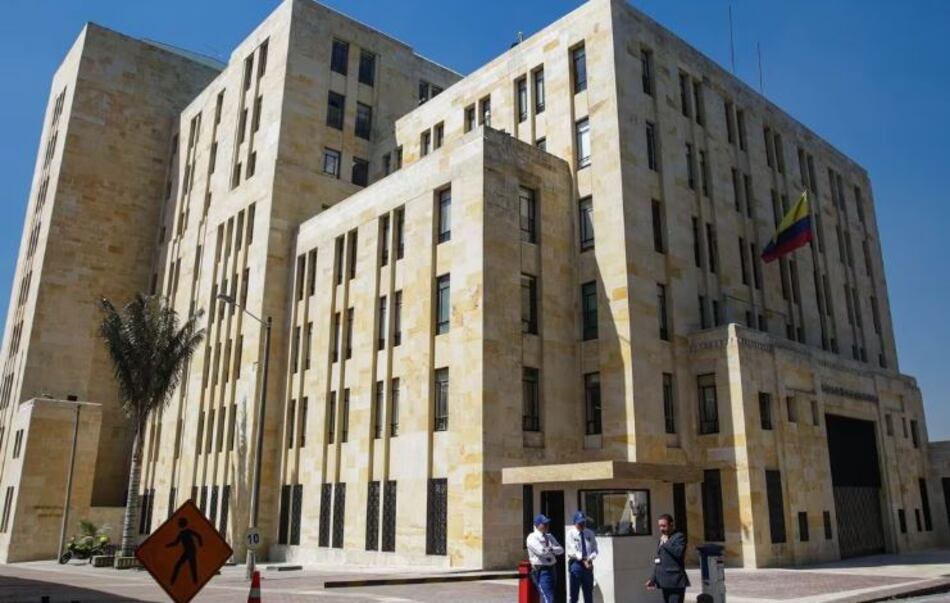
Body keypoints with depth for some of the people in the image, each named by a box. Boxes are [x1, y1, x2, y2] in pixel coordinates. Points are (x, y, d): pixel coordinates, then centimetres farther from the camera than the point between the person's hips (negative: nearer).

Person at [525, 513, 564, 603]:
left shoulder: (550, 537, 15)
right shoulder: (532, 538, -8)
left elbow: (561, 549, 5)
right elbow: (541, 552, -20)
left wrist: (551, 549, -14)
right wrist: (554, 551, -3)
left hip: (552, 570, 8)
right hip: (541, 571, -8)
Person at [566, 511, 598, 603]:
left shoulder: (590, 533, 9)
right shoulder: (570, 534, -3)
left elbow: (594, 549, 5)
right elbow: (573, 550, -13)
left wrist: (590, 558, -16)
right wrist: (583, 560, -25)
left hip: (588, 565, 4)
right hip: (576, 564, -4)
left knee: (589, 595, 9)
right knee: (574, 595, 0)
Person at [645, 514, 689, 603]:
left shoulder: (679, 536, -4)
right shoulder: (662, 539, 20)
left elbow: (679, 552, -23)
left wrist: (666, 542, -13)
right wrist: (653, 579, 19)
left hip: (675, 582, -8)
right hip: (665, 582, 8)